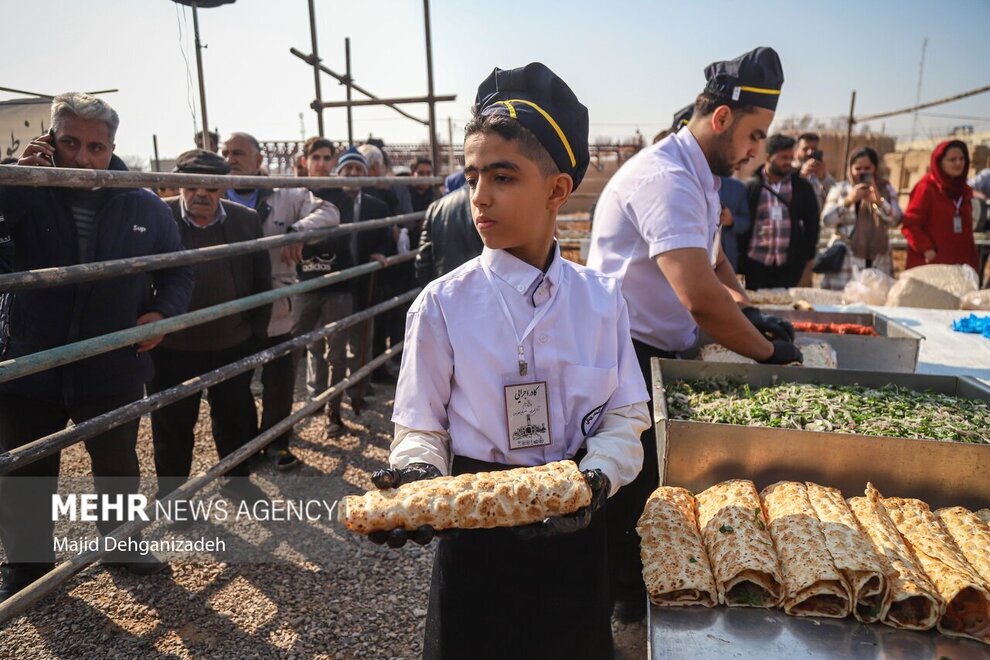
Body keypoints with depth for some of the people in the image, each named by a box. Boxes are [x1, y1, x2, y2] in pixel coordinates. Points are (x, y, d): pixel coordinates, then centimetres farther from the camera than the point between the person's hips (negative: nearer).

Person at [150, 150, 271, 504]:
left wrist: (258, 329, 2)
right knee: (173, 423, 13)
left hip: (234, 343, 2)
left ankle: (236, 478, 39)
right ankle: (171, 490, 33)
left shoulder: (246, 219, -3)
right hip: (173, 347, -2)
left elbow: (261, 280, 4)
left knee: (236, 417, 17)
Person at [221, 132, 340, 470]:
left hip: (276, 313, 0)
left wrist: (298, 230, -21)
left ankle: (276, 442, 33)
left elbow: (329, 212, -6)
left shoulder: (286, 196, 1)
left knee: (279, 383, 12)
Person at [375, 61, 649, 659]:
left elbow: (624, 419, -3)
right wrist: (418, 474, -27)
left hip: (575, 530, 2)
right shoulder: (443, 305, -12)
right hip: (476, 536, -1)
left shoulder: (603, 300, -6)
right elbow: (421, 429, -6)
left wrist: (595, 477, -21)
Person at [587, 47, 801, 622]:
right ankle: (623, 597, 26)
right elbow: (701, 299, -32)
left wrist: (747, 308, 3)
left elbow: (713, 259, 22)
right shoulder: (666, 178, -24)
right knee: (632, 485, 5)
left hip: (656, 353, 10)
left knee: (649, 476, 19)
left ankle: (634, 583, 38)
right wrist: (769, 350, -18)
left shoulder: (698, 178, 13)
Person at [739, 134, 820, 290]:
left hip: (789, 265, 1)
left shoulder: (802, 187, 5)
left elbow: (812, 221, 10)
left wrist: (808, 254, 5)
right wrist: (741, 258, -2)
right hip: (755, 263, -1)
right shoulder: (751, 186, 0)